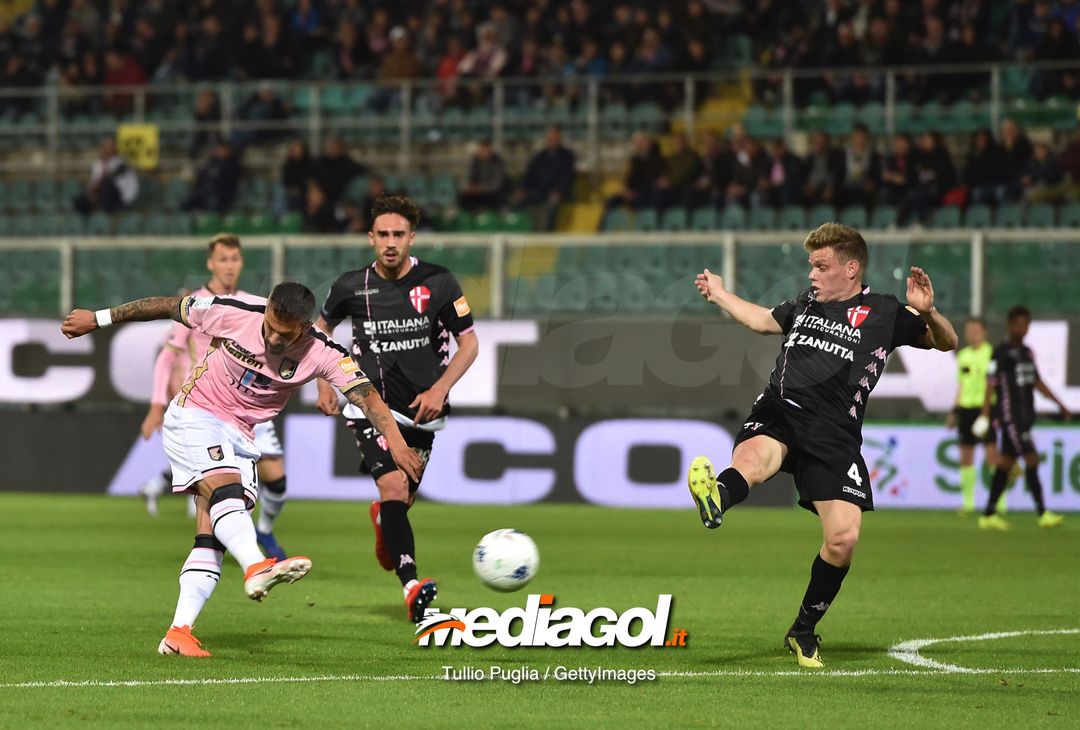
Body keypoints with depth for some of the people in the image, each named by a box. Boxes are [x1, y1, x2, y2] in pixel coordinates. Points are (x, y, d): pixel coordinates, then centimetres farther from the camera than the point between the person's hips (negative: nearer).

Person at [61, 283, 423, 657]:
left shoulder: (321, 354, -15)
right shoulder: (233, 314, -18)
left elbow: (366, 395, -22)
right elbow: (168, 306, -7)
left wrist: (396, 442, -39)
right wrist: (99, 318, 1)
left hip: (240, 436, 4)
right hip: (194, 416, -4)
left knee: (212, 537, -7)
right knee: (226, 490, -31)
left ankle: (179, 633, -10)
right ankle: (257, 567, -56)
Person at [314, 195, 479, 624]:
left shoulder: (438, 283, -3)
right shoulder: (351, 287, -1)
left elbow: (468, 342, 2)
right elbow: (322, 328, 19)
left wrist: (440, 389, -12)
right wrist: (323, 384, 8)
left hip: (420, 408, 2)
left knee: (403, 500, 13)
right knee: (394, 487, -22)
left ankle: (382, 522, 53)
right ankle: (411, 587, -33)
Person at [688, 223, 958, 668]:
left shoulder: (884, 314, 10)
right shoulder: (805, 304, 22)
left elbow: (947, 343, 12)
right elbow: (763, 321, 43)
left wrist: (927, 313, -9)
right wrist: (721, 295, 55)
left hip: (834, 435, -1)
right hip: (779, 413, 1)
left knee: (843, 538, -12)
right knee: (752, 455, -37)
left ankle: (804, 631, 11)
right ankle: (716, 499, -75)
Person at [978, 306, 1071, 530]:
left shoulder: (1027, 352, 15)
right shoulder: (1002, 352, -9)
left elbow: (1037, 382, 23)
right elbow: (991, 384, -12)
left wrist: (1060, 404, 22)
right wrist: (985, 415, -18)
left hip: (1025, 416, 8)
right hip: (1010, 416, -8)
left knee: (1006, 463, 9)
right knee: (1031, 459, -13)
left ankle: (989, 514, 13)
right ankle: (1043, 513, -14)